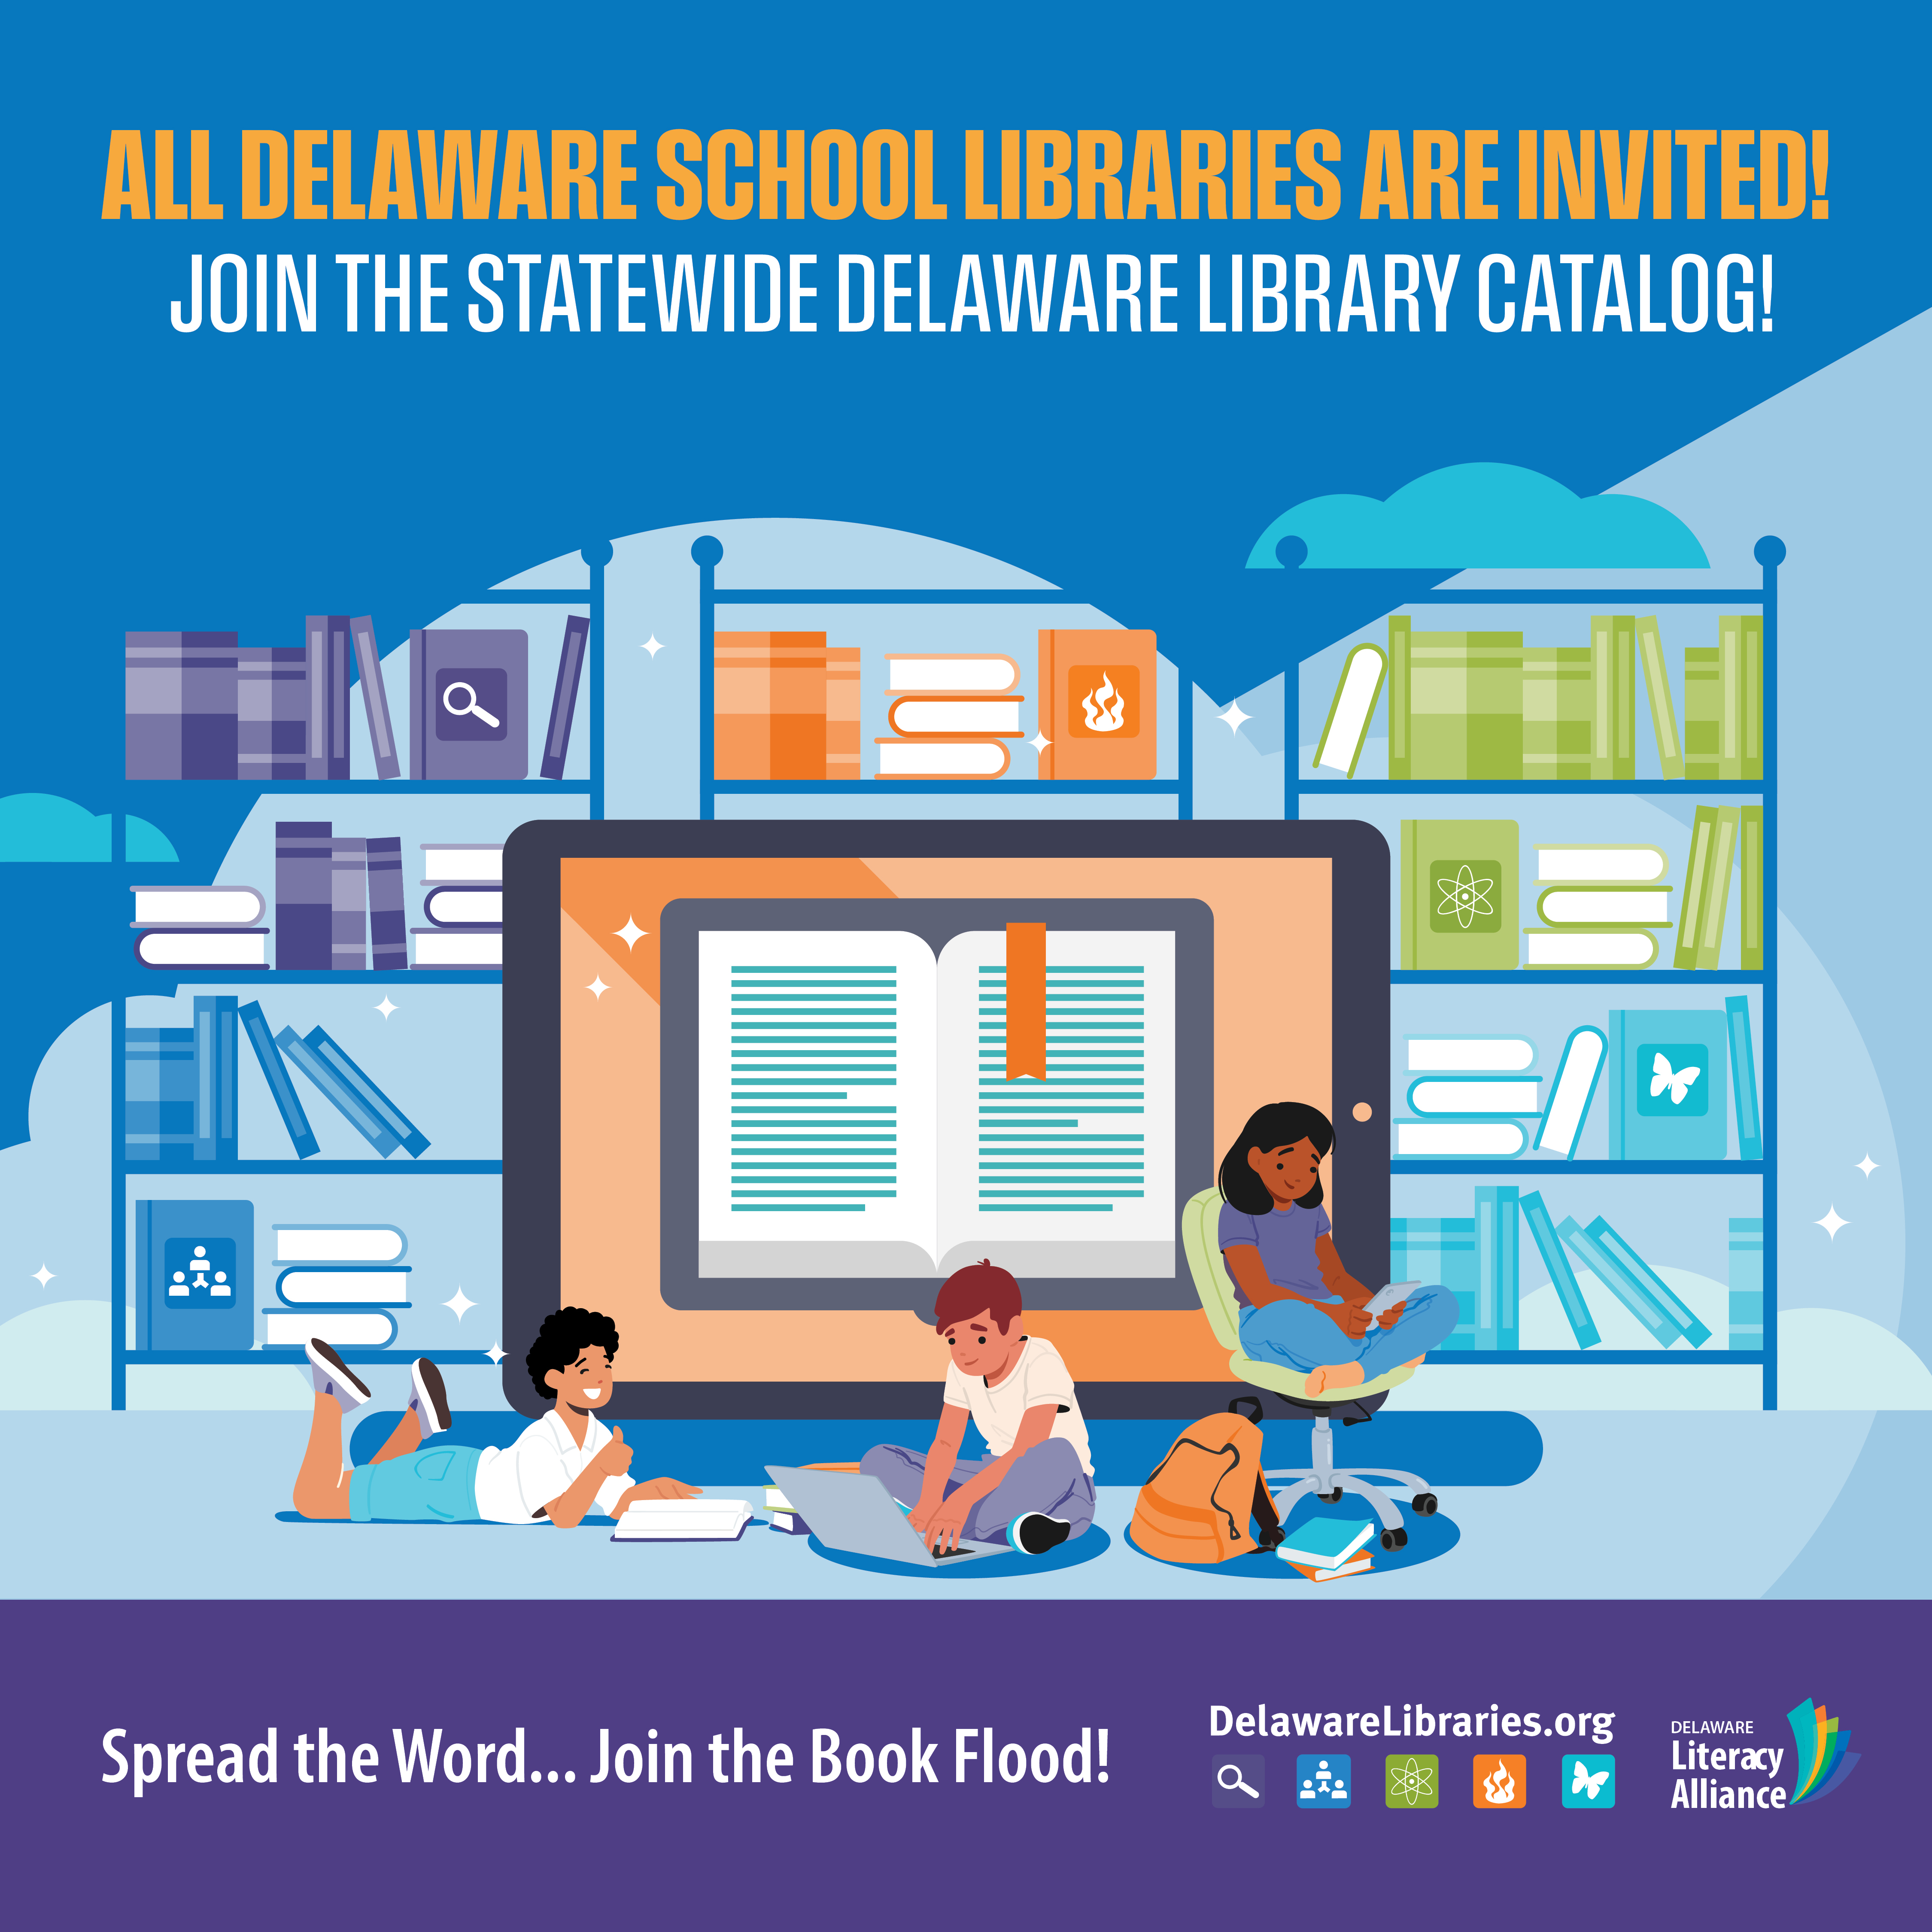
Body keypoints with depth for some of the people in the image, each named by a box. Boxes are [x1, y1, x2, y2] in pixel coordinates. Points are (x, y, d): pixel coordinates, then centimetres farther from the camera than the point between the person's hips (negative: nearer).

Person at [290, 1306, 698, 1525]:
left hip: (472, 1473, 7)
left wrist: (654, 1488, -31)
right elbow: (563, 1519, -45)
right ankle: (329, 1393, 15)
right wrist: (601, 1468, -56)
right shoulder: (538, 1445, -39)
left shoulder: (599, 1437, -16)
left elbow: (621, 1505, -12)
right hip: (442, 1484, -7)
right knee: (313, 1501, 4)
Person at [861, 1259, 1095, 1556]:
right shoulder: (962, 1370, -2)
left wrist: (962, 1500, -46)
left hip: (1056, 1489, -7)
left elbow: (1027, 1452, -34)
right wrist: (929, 1501, -30)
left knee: (1056, 1455, -43)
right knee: (879, 1461, -7)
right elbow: (945, 1444, -9)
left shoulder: (1042, 1365, -23)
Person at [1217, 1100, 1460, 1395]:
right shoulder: (1238, 1213, -4)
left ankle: (1354, 1371, -38)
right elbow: (1260, 1293, -15)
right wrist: (1332, 1314, -30)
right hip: (1271, 1325, -7)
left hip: (1334, 1318, 7)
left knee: (1443, 1303, -13)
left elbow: (1337, 1278, 16)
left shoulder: (1310, 1211, 19)